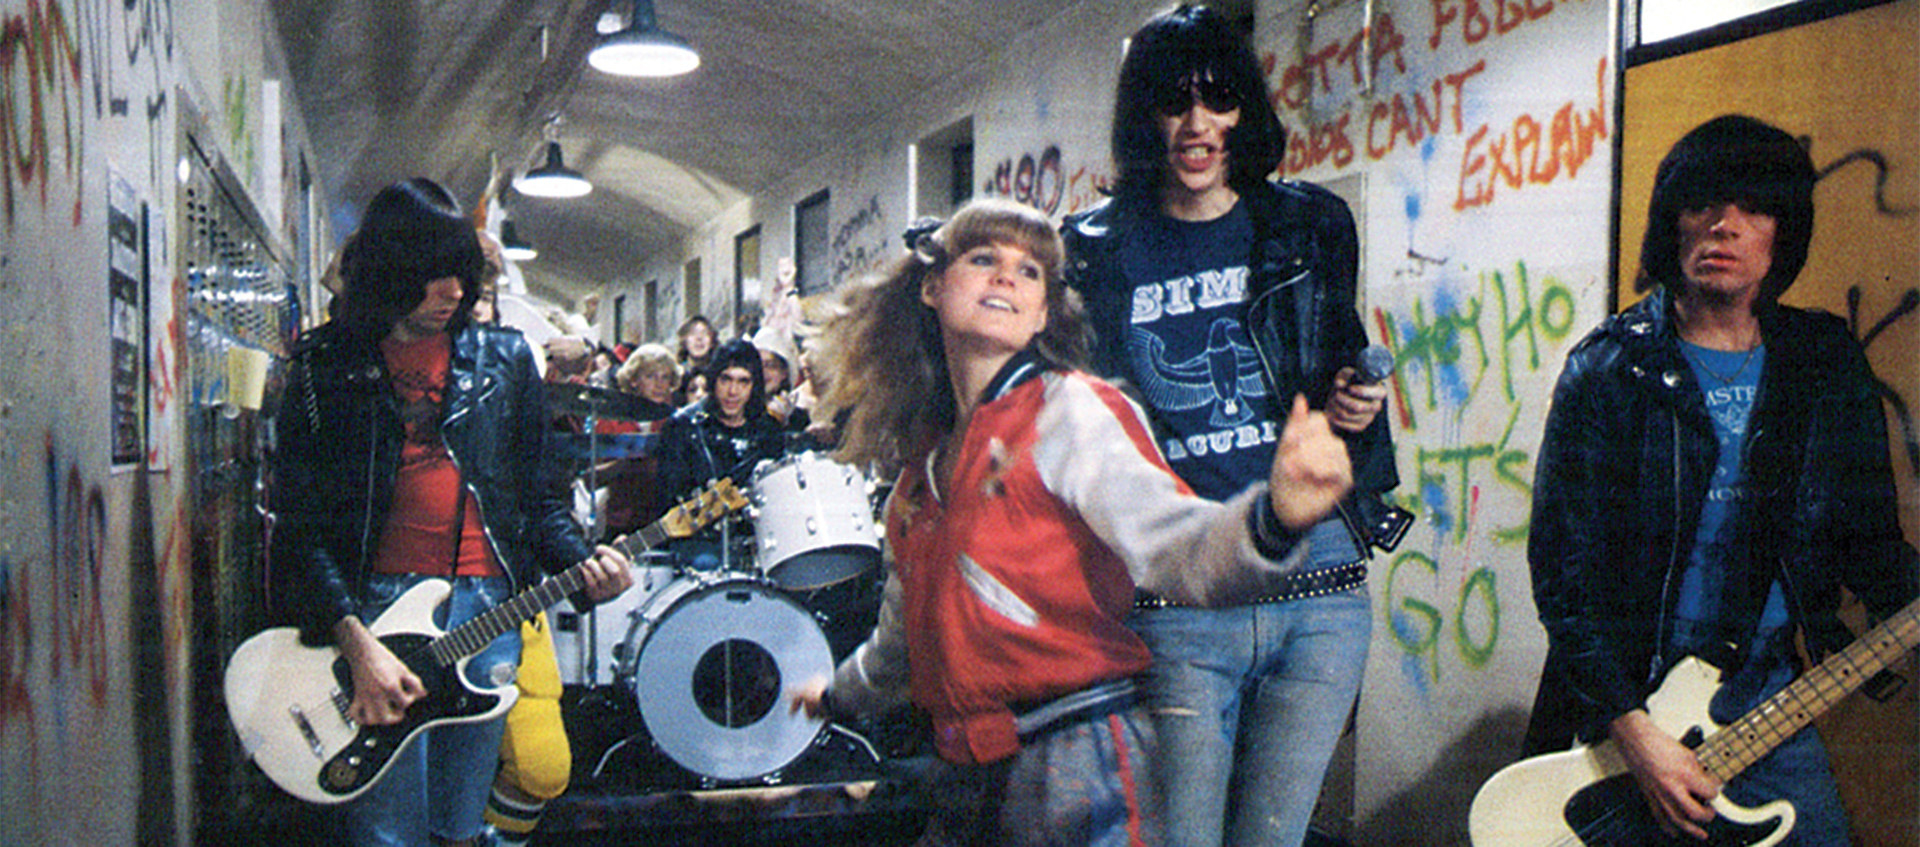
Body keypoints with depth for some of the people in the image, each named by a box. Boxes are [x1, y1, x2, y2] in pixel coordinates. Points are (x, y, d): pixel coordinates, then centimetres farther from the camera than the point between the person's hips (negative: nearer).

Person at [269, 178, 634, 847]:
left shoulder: (503, 360, 11)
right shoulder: (325, 370, 3)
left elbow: (537, 495, 14)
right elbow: (300, 522, -3)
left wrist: (580, 562, -6)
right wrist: (355, 641, -15)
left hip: (488, 601, 3)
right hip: (378, 605, -2)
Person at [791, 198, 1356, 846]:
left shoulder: (1069, 412, -8)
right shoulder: (927, 457, 11)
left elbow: (1172, 541, -25)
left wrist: (1272, 518, -45)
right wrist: (840, 694, 44)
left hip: (1077, 768, -6)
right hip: (969, 782, 7)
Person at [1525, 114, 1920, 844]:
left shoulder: (1828, 365, 4)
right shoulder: (1608, 371, -9)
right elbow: (1560, 570, -11)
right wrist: (1632, 731, -17)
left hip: (1768, 700, 4)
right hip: (1627, 705, -3)